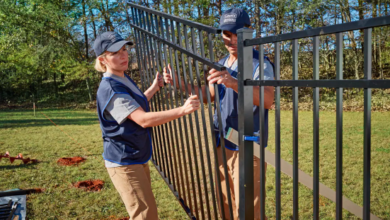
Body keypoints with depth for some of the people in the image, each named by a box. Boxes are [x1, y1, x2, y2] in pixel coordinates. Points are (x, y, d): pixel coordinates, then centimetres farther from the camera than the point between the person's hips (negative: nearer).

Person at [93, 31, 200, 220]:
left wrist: (154, 88, 22)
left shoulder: (124, 79, 7)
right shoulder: (110, 89, -24)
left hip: (137, 158, 10)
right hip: (124, 163, -10)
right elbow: (144, 120, -31)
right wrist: (182, 110, -36)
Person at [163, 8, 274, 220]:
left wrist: (234, 83, -45)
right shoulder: (222, 64, 10)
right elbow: (208, 96, 18)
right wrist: (179, 83, 6)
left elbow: (268, 100, -30)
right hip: (222, 144, 7)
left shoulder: (259, 63, -14)